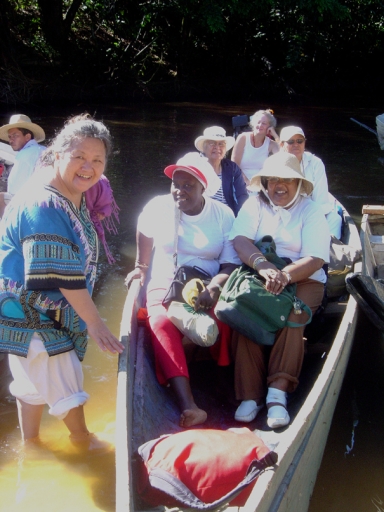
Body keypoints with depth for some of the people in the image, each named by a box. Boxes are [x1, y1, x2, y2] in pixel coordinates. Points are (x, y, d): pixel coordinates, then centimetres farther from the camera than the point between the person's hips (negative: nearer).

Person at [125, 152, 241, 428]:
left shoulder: (223, 214, 2)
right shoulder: (158, 207, 4)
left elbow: (231, 265, -3)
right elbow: (145, 232, 26)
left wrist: (214, 287, -22)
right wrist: (141, 267, 28)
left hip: (207, 289, 0)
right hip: (164, 286, 0)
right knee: (162, 323, -35)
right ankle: (189, 406, -47)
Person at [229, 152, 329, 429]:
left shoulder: (311, 210, 3)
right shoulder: (255, 204, 9)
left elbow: (315, 259, -10)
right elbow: (240, 240, -8)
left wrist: (284, 275, -30)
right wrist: (262, 264, -30)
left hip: (303, 280, -1)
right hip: (256, 277, 1)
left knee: (292, 317, -33)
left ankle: (278, 393, -35)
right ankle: (250, 395, -28)